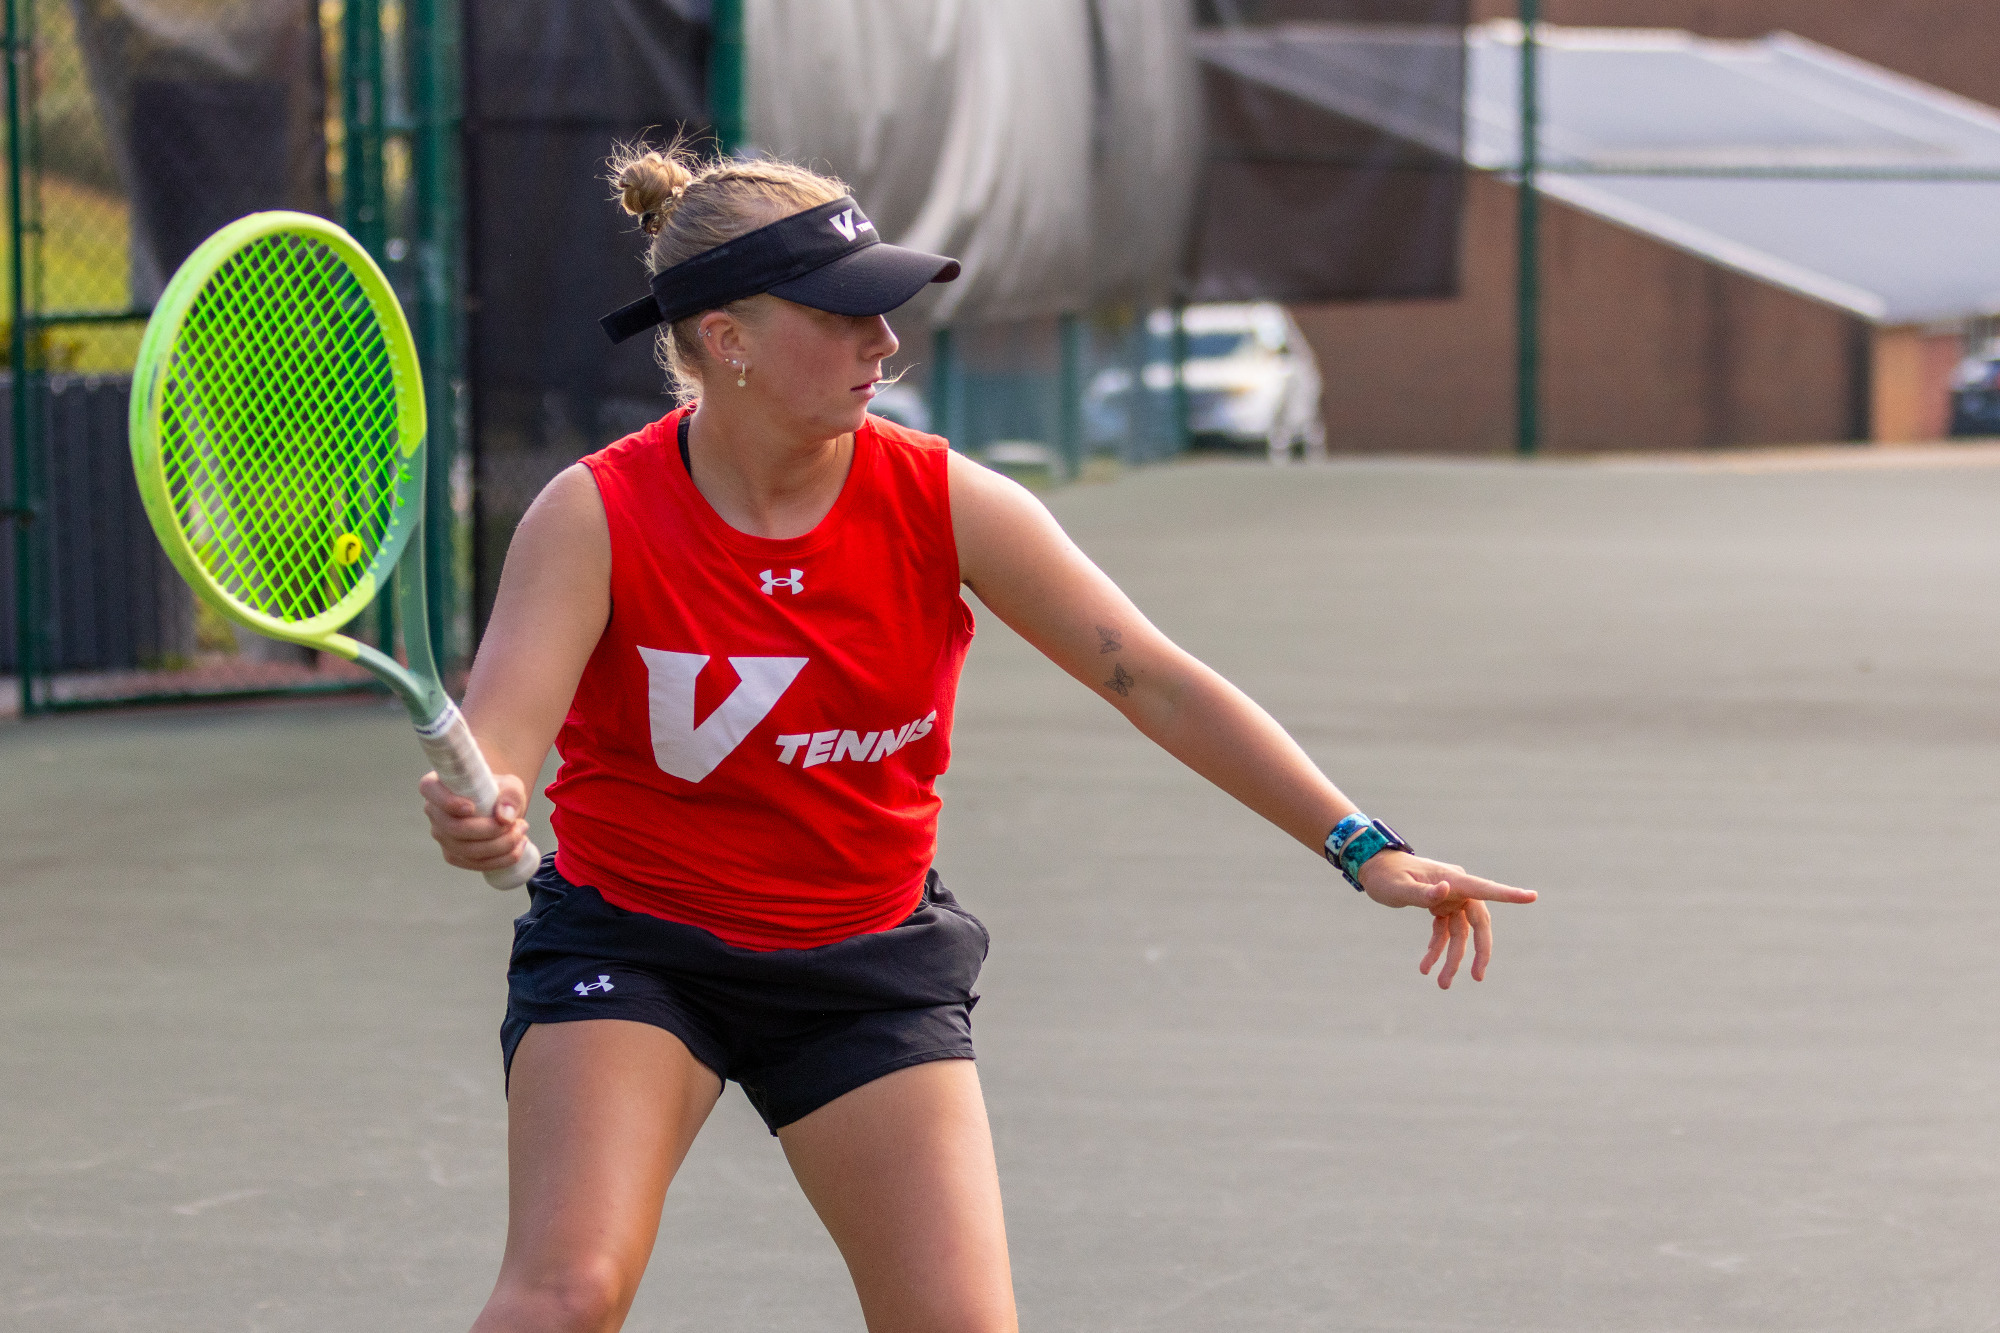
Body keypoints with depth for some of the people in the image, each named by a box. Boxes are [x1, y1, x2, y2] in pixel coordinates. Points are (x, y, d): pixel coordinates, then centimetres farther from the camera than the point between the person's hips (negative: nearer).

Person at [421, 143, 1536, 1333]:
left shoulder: (943, 502, -12)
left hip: (871, 962, 2)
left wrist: (1361, 845, -19)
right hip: (632, 949, -2)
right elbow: (500, 727, -28)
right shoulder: (597, 516, -17)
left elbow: (1157, 683, -11)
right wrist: (479, 815, -53)